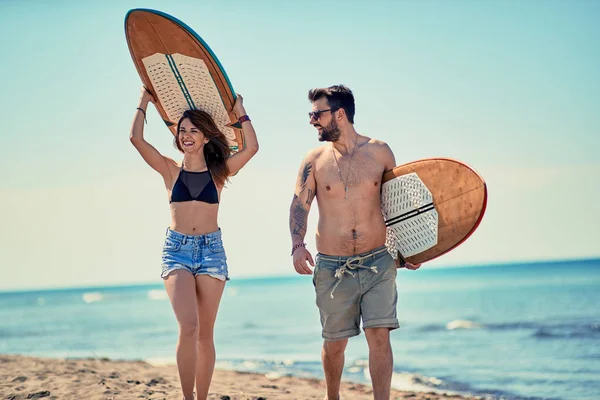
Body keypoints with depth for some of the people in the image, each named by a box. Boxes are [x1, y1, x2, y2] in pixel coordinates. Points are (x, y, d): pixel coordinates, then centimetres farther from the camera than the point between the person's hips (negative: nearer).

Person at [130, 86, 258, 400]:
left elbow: (252, 147, -4)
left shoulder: (218, 173, 8)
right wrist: (144, 102, 8)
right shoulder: (171, 171, 7)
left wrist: (240, 111, 6)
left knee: (205, 333, 5)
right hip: (176, 250, -1)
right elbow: (136, 139, -2)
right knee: (188, 327, -19)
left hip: (211, 250, 1)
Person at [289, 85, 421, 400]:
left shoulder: (380, 152, 2)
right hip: (332, 267, 1)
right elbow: (300, 204, -2)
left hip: (378, 263, -1)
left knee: (379, 335, -9)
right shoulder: (315, 160, 2)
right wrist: (297, 245, -18)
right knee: (334, 342, 10)